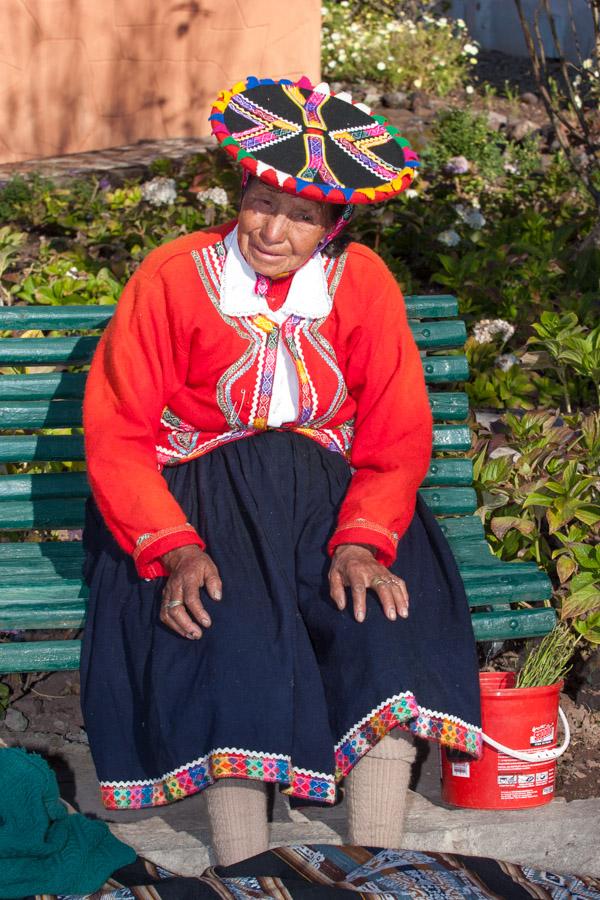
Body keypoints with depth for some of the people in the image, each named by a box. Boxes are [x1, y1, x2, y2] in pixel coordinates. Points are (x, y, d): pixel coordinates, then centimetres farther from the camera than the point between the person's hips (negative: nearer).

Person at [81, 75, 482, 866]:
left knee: (389, 615, -26)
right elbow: (116, 434, -7)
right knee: (230, 632, -31)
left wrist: (364, 540, -18)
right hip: (203, 496, -2)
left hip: (332, 491, 2)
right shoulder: (173, 278, -5)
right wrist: (178, 551, -21)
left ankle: (376, 862, -21)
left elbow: (399, 436, 0)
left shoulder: (365, 283, 2)